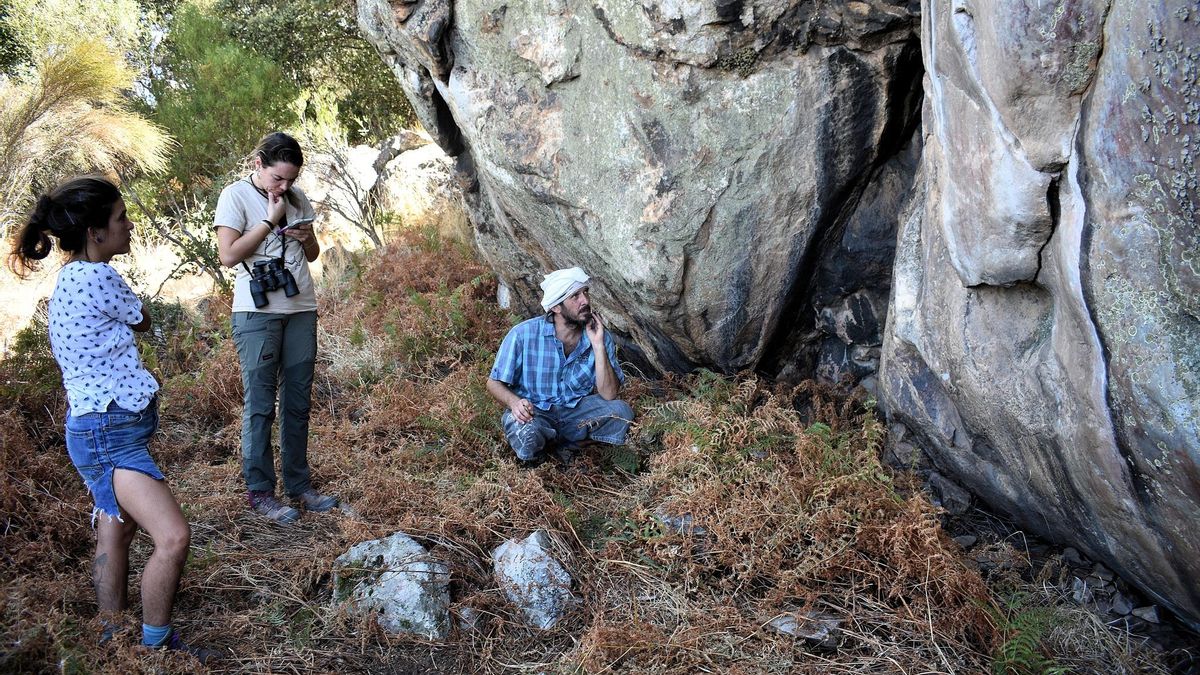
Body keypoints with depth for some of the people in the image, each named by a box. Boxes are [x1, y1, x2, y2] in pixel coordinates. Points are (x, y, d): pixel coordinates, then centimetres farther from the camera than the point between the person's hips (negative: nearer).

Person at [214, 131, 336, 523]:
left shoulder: (297, 197, 12)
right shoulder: (236, 195, -3)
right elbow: (228, 255, -12)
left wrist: (305, 238, -3)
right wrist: (270, 219, -12)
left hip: (301, 308, 5)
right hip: (258, 312, -5)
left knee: (298, 401, 8)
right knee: (260, 404, -1)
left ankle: (299, 486, 16)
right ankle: (259, 491, 7)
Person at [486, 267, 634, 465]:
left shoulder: (599, 336, -9)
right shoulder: (523, 335, -16)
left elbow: (609, 394, -14)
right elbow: (494, 383, -8)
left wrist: (598, 345, -24)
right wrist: (514, 402, -30)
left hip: (575, 410, 4)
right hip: (532, 411, -3)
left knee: (621, 411, -21)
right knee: (526, 434, -37)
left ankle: (554, 440, -4)